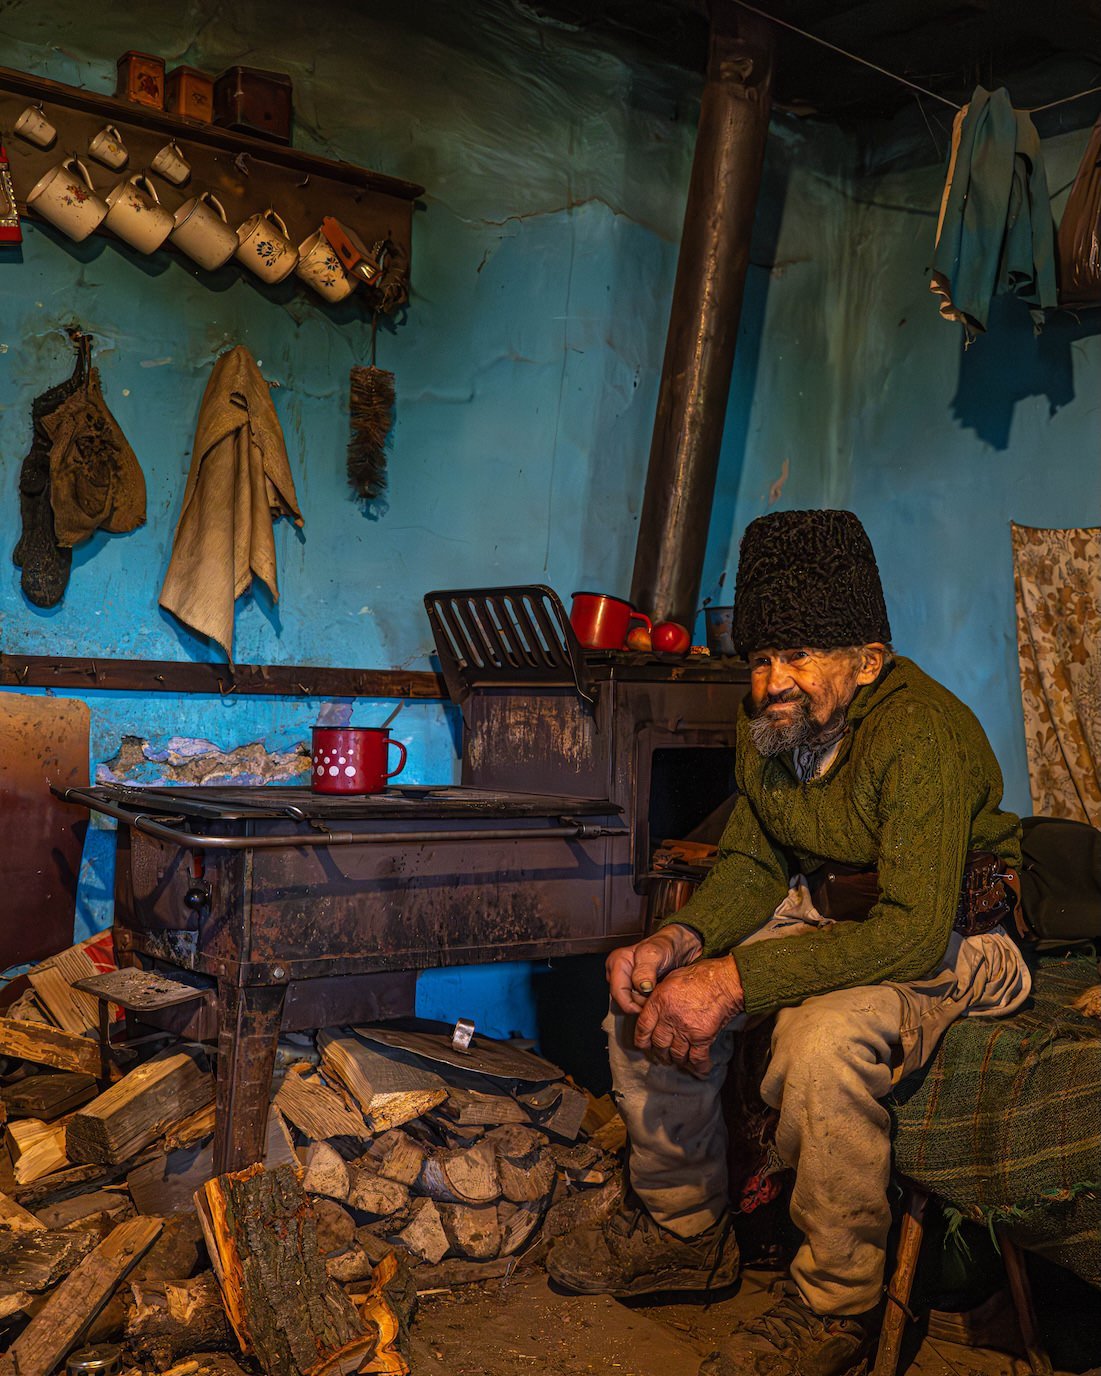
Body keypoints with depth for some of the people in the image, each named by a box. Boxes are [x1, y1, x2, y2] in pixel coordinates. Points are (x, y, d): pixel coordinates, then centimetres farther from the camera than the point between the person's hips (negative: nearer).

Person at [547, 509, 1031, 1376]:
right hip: (828, 910, 8)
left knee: (822, 1038, -36)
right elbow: (754, 866, 3)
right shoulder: (770, 721, -5)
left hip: (953, 938, -7)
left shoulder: (921, 734, -29)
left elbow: (915, 930, -34)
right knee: (649, 989, -6)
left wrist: (733, 980, -38)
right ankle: (685, 1230, 14)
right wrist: (680, 940, -19)